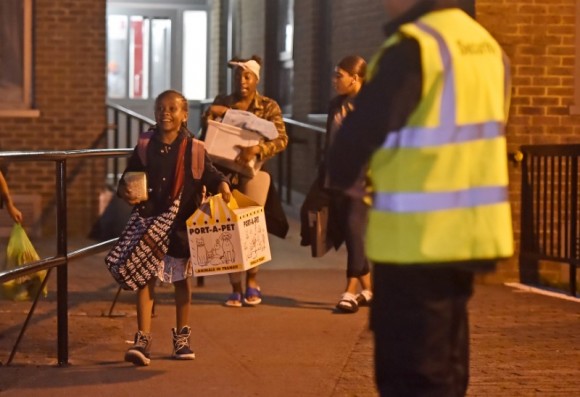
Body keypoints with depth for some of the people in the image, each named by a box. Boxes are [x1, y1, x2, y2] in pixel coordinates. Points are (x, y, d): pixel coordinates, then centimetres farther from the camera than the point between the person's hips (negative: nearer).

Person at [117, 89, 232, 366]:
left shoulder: (193, 149, -1)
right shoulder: (145, 147, 3)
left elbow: (209, 172, 1)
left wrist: (221, 185, -20)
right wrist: (125, 192, -12)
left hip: (182, 223, 0)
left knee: (181, 279, 13)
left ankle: (181, 336, 29)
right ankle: (142, 339, -5)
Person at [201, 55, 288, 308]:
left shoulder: (268, 106, 3)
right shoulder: (221, 103, 10)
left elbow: (281, 139, -9)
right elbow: (205, 136, 5)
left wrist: (256, 149, -25)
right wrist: (210, 114, -13)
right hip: (225, 174, 2)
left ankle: (252, 282, 19)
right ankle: (236, 288, 6)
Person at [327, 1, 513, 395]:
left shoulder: (413, 47, -16)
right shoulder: (486, 45, 11)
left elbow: (361, 132, -18)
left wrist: (344, 177, 4)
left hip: (418, 238, -8)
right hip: (467, 229, 8)